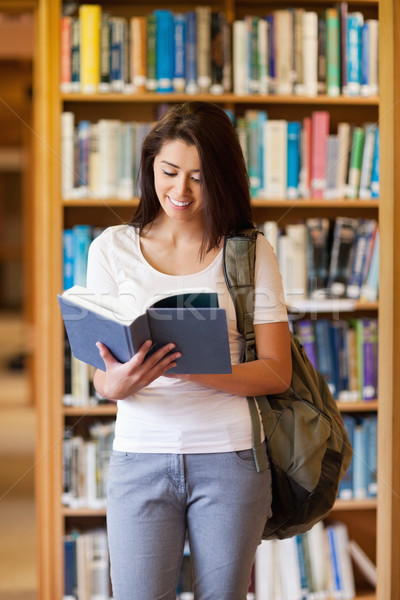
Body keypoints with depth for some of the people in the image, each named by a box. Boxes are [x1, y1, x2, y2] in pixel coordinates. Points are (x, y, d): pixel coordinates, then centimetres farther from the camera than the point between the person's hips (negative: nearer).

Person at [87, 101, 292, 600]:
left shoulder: (250, 253, 3)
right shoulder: (112, 247, 5)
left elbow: (276, 372, -2)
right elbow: (100, 379, 4)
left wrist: (190, 367, -18)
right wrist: (119, 383, -21)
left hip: (230, 455, 0)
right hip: (140, 454, 0)